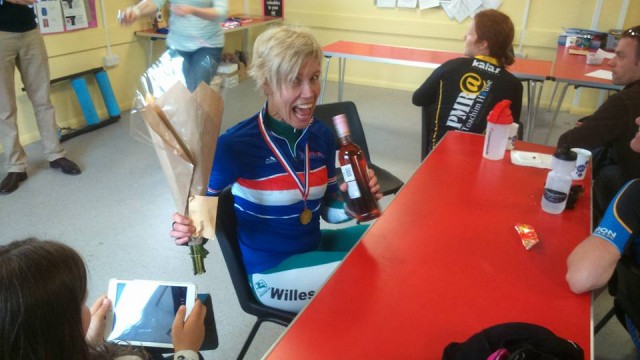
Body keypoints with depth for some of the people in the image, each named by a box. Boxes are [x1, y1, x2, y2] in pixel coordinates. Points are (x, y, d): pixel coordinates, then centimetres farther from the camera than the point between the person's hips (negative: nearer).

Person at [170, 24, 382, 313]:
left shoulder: (321, 136, -4)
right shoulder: (236, 144, -22)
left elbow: (329, 210, 4)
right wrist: (189, 230, -31)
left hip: (315, 247, 6)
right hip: (272, 271, -6)